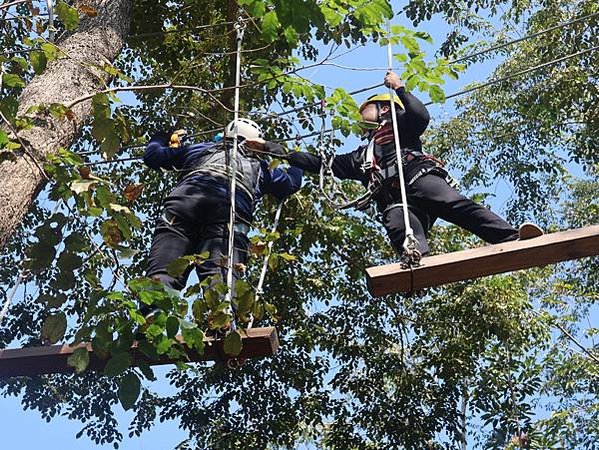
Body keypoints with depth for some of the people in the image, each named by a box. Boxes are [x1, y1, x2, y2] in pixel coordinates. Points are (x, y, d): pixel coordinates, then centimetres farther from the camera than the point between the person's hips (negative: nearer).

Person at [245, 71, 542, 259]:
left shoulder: (398, 127, 30)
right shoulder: (360, 157, 43)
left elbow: (421, 116, 6)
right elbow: (319, 164, 41)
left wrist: (399, 88, 16)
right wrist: (272, 149, 40)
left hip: (420, 179, -2)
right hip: (394, 201, 2)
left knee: (458, 206, -32)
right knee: (399, 226, -36)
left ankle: (512, 238, -50)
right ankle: (420, 261, -69)